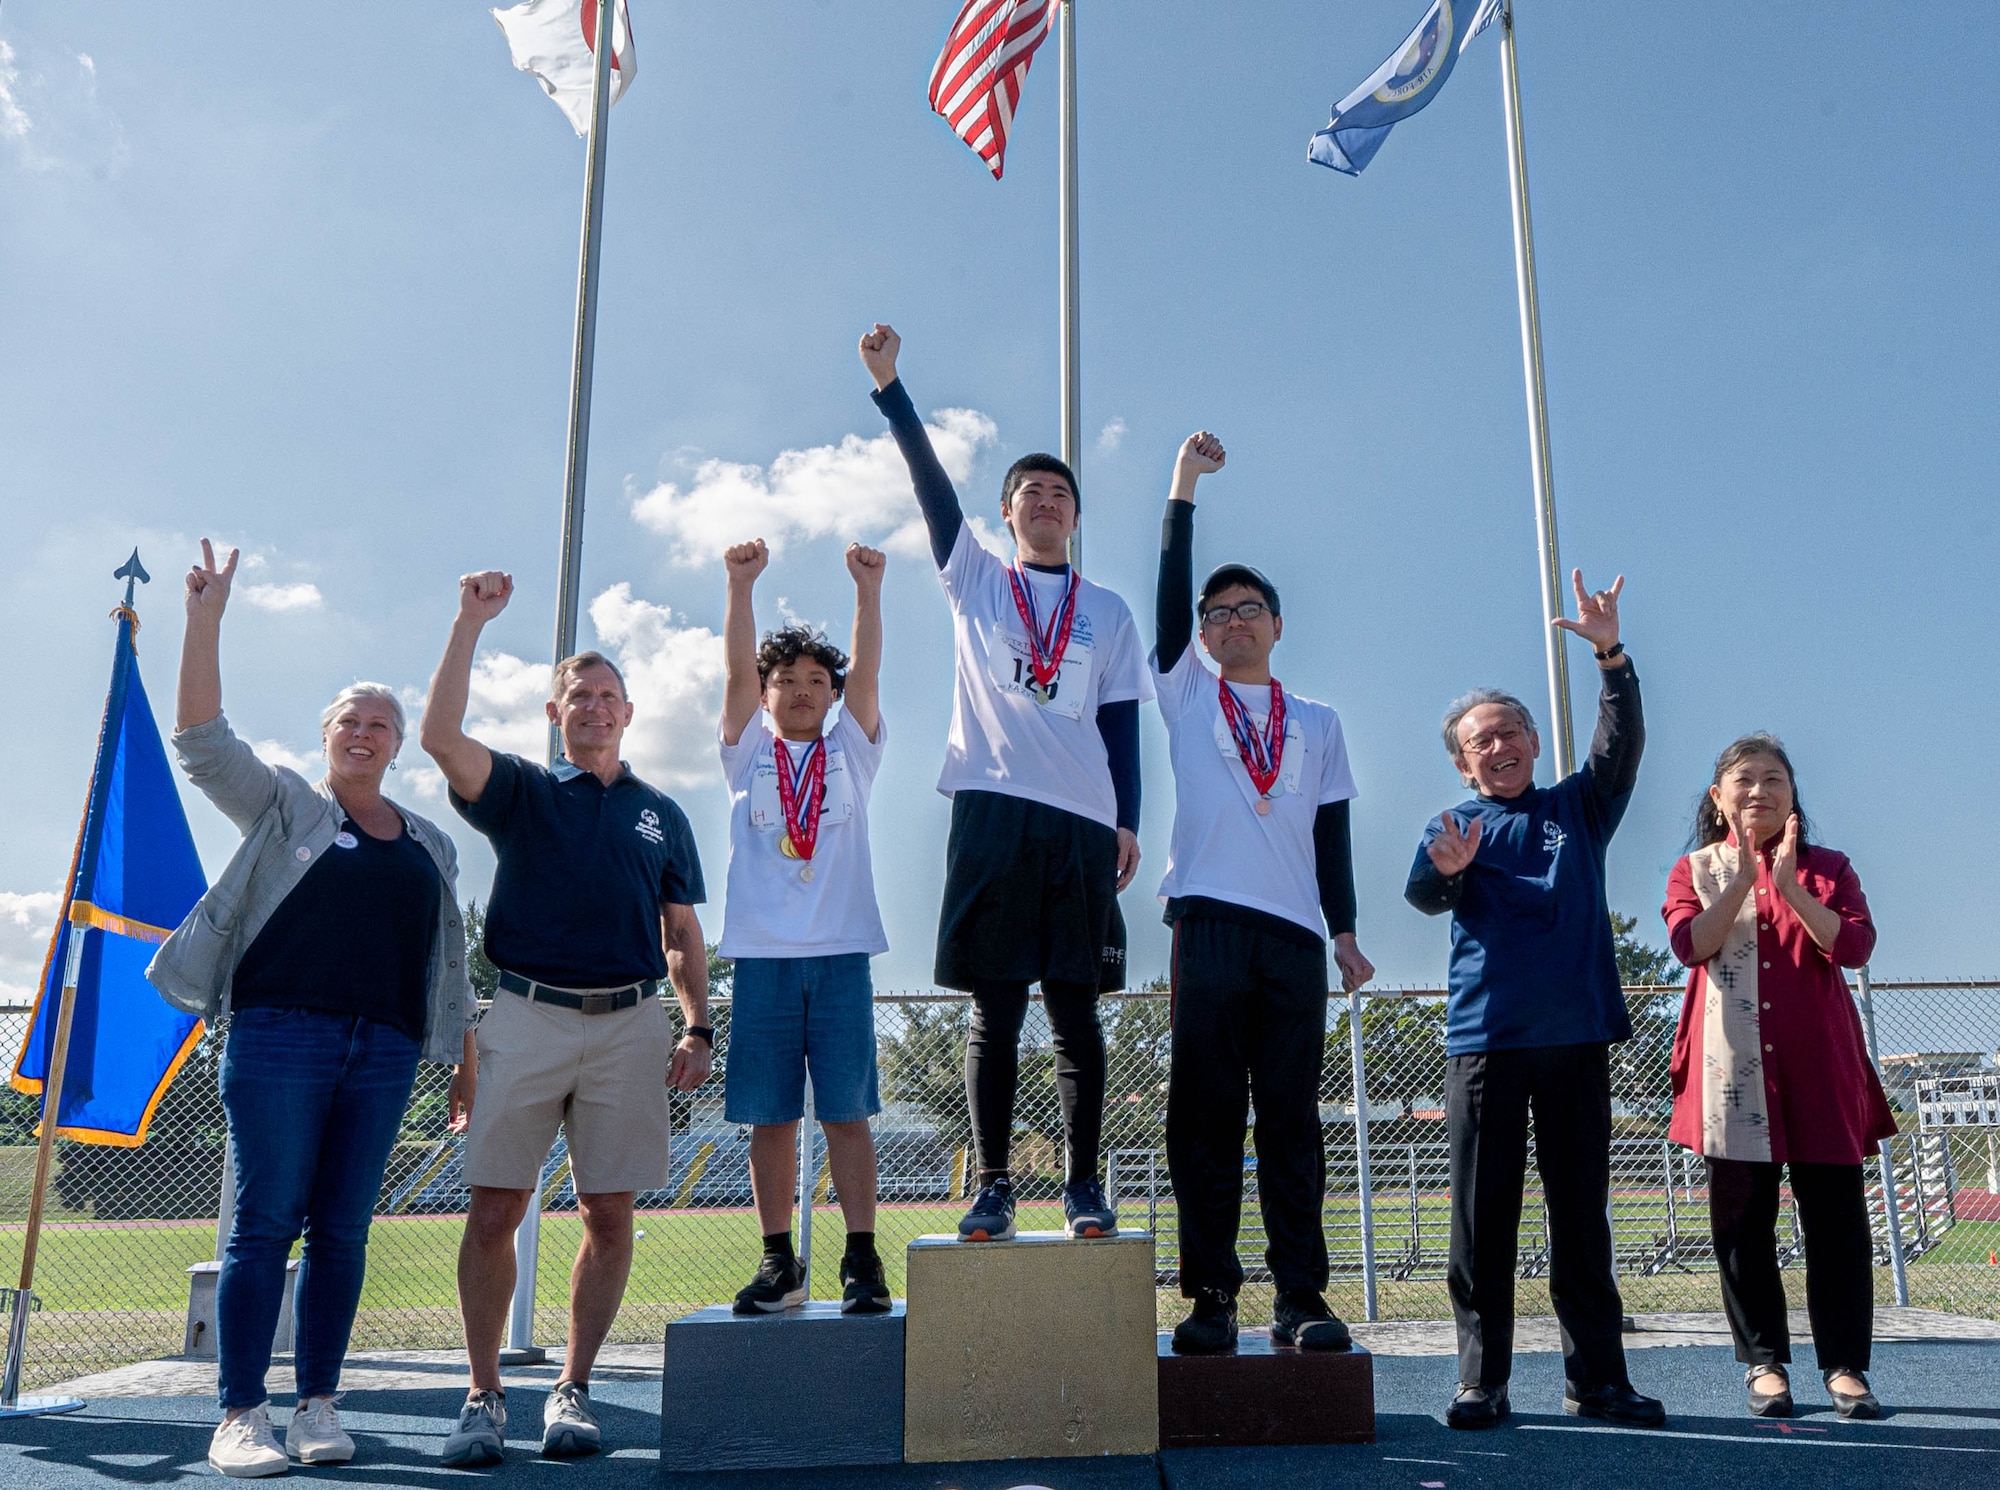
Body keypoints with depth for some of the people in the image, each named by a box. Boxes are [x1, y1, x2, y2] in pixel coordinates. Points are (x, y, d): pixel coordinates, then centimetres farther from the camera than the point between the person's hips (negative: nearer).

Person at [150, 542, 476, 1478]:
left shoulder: (429, 845, 19)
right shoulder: (282, 805, 11)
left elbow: (448, 962, 19)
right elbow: (200, 738, -2)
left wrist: (466, 1061, 14)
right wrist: (206, 619, -10)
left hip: (383, 1051, 3)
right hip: (280, 1036, -3)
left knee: (342, 1229, 5)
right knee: (265, 1222, -4)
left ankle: (317, 1408, 12)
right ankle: (241, 1416, 2)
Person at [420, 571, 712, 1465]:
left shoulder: (661, 814, 17)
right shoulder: (520, 791, 10)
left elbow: (682, 934, 17)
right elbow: (441, 735, -9)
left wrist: (698, 1028, 5)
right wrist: (471, 621, -11)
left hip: (631, 1024, 2)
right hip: (527, 1015, -2)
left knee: (609, 1215, 3)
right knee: (494, 1209, -4)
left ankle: (573, 1391, 14)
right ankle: (484, 1397, 7)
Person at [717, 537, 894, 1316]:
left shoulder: (851, 752, 13)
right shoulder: (747, 752, 13)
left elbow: (867, 674, -1)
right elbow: (737, 671, -1)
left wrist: (868, 586, -13)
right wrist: (741, 583, -13)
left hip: (839, 953, 0)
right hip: (762, 953, 1)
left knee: (846, 1113, -1)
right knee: (768, 1117, 3)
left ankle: (862, 1260, 3)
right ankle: (779, 1262, 13)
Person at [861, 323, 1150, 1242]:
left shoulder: (1108, 612, 17)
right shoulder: (975, 582, 15)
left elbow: (1121, 721, 12)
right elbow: (931, 484, 6)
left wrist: (1128, 821, 3)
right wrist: (888, 385, -3)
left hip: (1081, 822, 1)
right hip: (992, 812, -1)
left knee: (1075, 1008, 1)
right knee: (995, 1009, 0)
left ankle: (1083, 1184, 8)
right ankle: (992, 1185, 6)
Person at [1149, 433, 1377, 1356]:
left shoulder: (1318, 724, 19)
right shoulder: (1187, 698, 14)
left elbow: (1332, 833, 15)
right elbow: (1169, 594, 4)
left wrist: (1345, 930, 6)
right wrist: (1183, 488, 2)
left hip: (1294, 934, 1)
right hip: (1207, 924, -1)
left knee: (1292, 1116, 0)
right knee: (1205, 1114, -2)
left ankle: (1301, 1298, 4)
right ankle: (1210, 1296, 3)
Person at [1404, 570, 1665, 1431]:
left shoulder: (1578, 809, 14)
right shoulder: (1453, 827, 11)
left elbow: (1622, 746, -2)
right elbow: (1421, 894, -7)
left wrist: (1612, 655, -15)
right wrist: (1449, 870, -30)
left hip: (1576, 1034, 1)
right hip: (1484, 1037, -1)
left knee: (1582, 1211, 5)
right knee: (1484, 1215, 0)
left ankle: (1597, 1379, 12)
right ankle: (1482, 1382, 6)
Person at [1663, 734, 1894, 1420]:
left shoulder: (1828, 868, 13)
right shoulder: (1694, 870, 10)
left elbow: (1854, 945, -5)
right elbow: (1689, 944, -9)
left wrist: (1790, 886, -16)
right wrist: (1743, 879, -16)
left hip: (1819, 1065, 1)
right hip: (1732, 1070, -1)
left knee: (1837, 1216, 1)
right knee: (1743, 1220, 2)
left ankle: (1845, 1364, 10)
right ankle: (1764, 1361, 11)